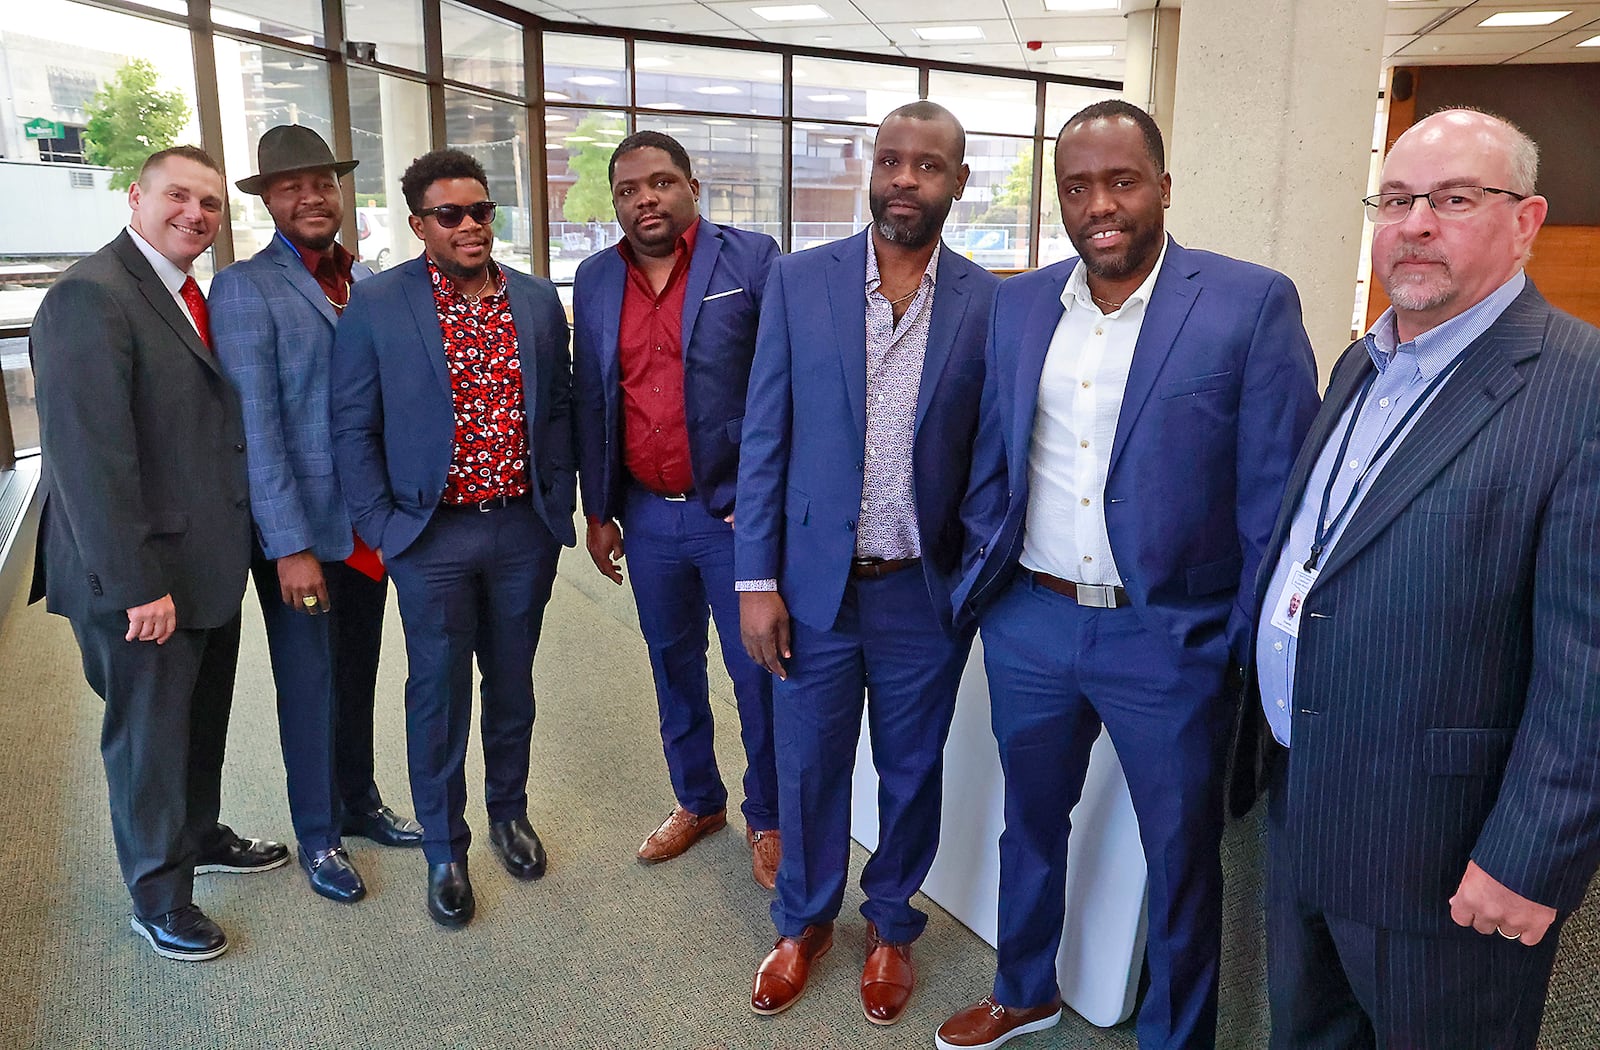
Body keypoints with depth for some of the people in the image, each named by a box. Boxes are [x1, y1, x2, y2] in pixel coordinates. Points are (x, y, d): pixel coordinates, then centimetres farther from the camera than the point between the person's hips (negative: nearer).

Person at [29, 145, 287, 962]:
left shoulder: (192, 296, 10)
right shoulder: (91, 297, -18)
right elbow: (86, 455, -24)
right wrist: (137, 583, -24)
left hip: (210, 565, 8)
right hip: (146, 582, -8)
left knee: (202, 722, 23)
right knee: (150, 737, 9)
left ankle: (199, 836, 44)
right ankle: (158, 898, 27)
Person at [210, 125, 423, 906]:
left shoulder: (366, 280, 8)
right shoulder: (245, 289, -10)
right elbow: (254, 427, -15)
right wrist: (291, 546, -18)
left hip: (370, 521, 5)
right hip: (298, 528, -5)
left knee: (358, 674, 18)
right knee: (310, 684, 8)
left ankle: (360, 803, 37)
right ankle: (318, 836, 26)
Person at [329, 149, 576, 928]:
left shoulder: (538, 301, 4)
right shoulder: (376, 306, -5)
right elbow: (353, 426, -3)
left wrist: (558, 502, 5)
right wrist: (380, 528, -7)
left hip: (525, 528, 3)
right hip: (432, 536, -2)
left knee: (512, 682, 16)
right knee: (439, 695, 8)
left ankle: (509, 811, 38)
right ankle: (444, 850, 25)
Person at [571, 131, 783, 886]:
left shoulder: (751, 259, -7)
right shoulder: (594, 280, 7)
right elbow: (590, 401, 12)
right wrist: (597, 509, 11)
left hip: (734, 511, -4)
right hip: (647, 516, 5)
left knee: (758, 673, 5)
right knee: (673, 667, 17)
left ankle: (767, 818, 26)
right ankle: (697, 802, 37)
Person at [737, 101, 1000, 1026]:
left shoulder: (990, 303, -4)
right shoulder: (799, 281, -3)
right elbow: (765, 437, -3)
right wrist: (756, 580, -5)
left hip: (926, 592, 0)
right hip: (814, 584, 0)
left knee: (912, 772, 16)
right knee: (808, 768, 15)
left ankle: (892, 923, 41)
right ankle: (806, 921, 41)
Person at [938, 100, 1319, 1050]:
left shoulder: (1253, 303, -10)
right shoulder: (1020, 303, 4)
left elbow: (1277, 496, -9)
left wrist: (1258, 652, -9)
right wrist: (985, 575, 3)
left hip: (1169, 641, -4)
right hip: (1030, 626, 4)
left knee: (1183, 861, 15)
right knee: (1031, 825, 23)